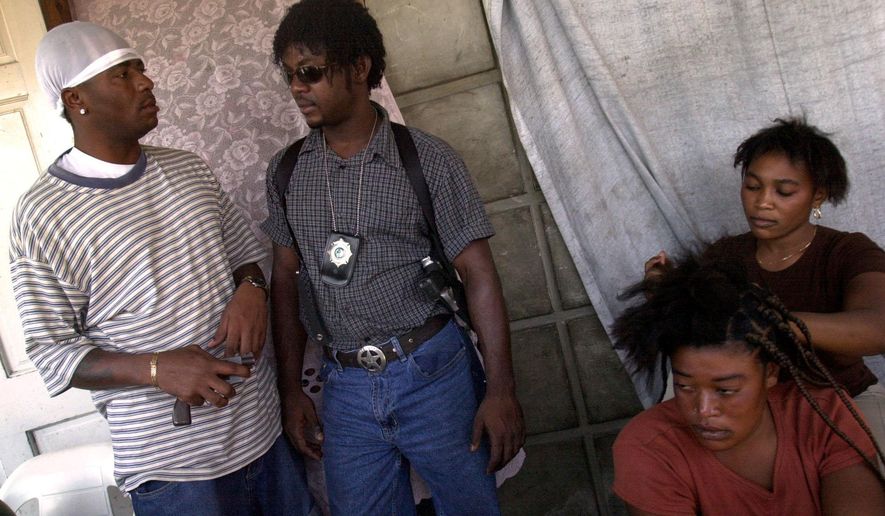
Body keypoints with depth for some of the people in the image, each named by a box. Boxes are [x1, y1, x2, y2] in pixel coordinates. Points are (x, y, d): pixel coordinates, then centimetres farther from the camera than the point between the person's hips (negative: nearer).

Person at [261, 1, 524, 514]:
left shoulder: (428, 158, -6)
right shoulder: (286, 171, 5)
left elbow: (479, 274, -7)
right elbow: (286, 280, 9)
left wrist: (501, 389, -12)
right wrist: (291, 389, 8)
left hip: (432, 373, -3)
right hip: (345, 388, 3)